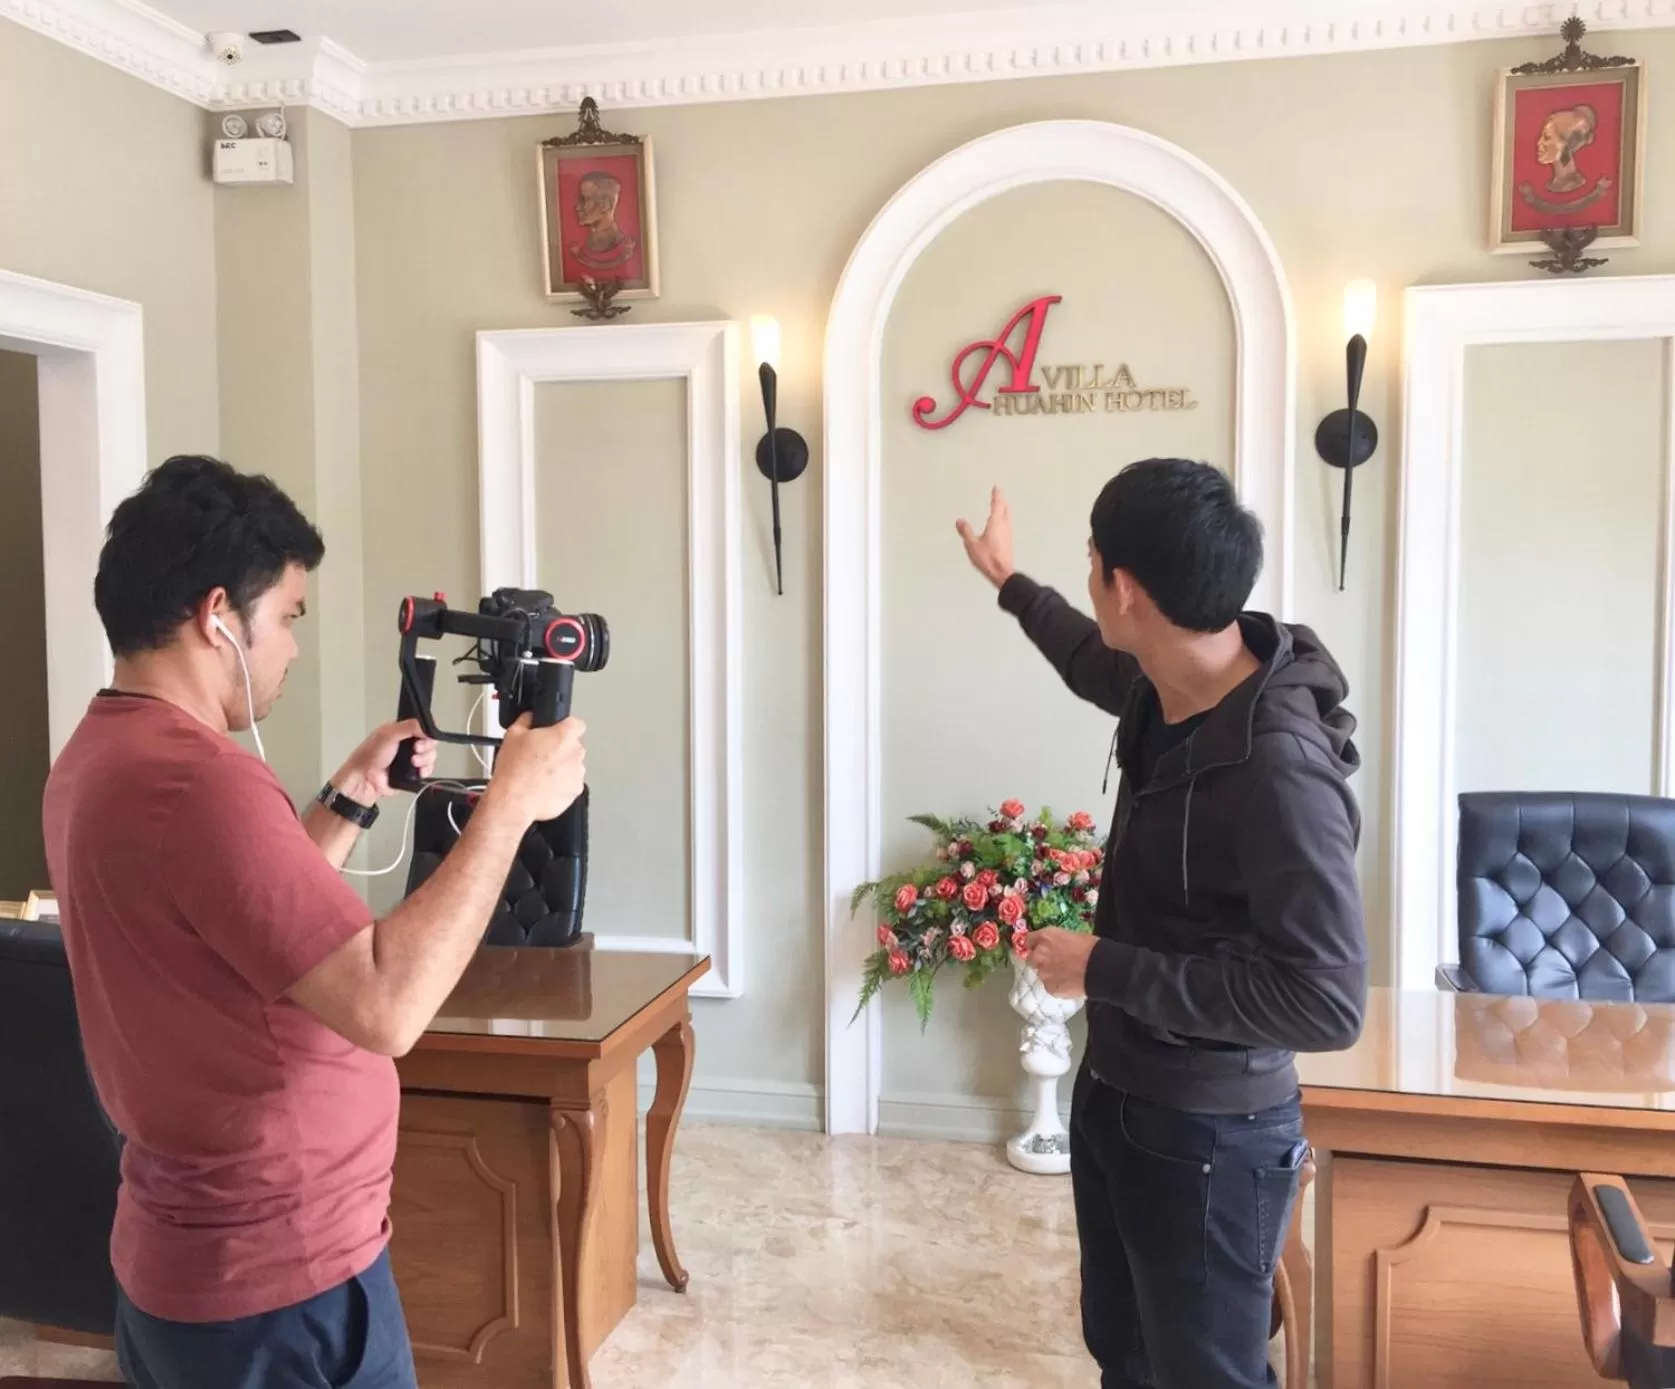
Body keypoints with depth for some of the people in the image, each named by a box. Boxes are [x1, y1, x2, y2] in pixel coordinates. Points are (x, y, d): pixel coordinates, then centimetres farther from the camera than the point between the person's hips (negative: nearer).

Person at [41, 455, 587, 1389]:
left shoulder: (99, 756, 6)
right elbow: (387, 1006, -31)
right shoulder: (193, 780, -26)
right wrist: (511, 801, -25)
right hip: (280, 1282, -10)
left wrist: (354, 798, 13)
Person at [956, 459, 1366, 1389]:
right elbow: (1096, 664, 21)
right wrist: (1009, 582, 34)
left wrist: (1105, 969, -26)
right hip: (1113, 1096, 8)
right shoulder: (1165, 691, -4)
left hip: (1208, 1138, -8)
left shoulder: (1278, 764, -30)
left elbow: (1327, 1003, -32)